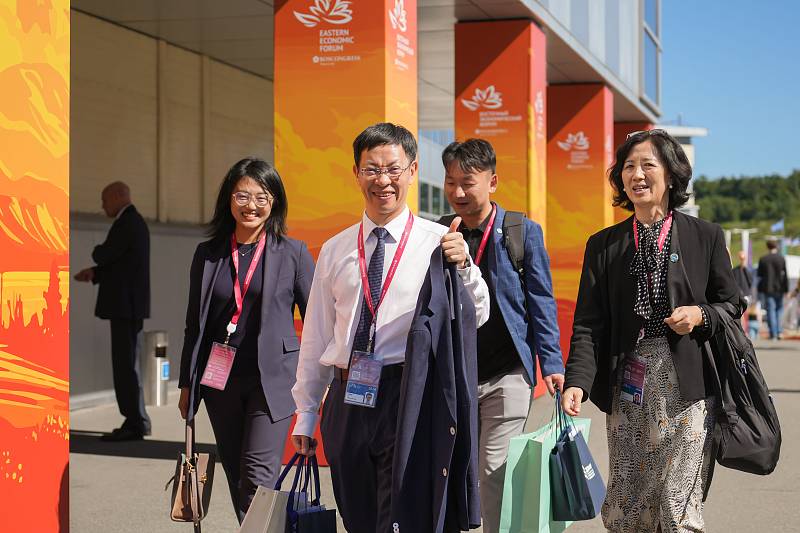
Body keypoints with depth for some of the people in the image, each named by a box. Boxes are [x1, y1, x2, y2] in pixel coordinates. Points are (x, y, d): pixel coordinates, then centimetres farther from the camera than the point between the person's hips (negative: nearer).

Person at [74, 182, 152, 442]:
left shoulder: (126, 223, -14)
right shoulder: (135, 222, 18)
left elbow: (103, 256, -16)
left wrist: (98, 250, 6)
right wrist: (94, 273, 11)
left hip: (125, 305, -10)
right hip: (130, 304, 10)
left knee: (125, 364, -9)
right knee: (128, 364, 12)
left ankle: (134, 424, -8)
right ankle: (137, 420, 15)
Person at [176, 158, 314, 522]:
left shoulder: (293, 253, -1)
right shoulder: (208, 254, 8)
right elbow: (195, 325, 13)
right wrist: (187, 384, 12)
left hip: (272, 379, -4)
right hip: (220, 380, 4)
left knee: (258, 476, -12)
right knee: (236, 476, 9)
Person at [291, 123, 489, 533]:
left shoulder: (438, 242, -1)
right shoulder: (334, 250, 11)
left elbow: (475, 316, -10)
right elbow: (316, 335, 14)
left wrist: (463, 265, -29)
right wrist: (305, 414, 15)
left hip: (408, 399, -4)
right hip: (345, 401, 4)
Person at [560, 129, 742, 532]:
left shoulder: (705, 237, 5)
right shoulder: (603, 245, 10)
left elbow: (731, 305, 12)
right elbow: (588, 324, 3)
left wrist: (700, 315, -10)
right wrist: (577, 381, -12)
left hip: (684, 388, -2)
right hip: (626, 389, 2)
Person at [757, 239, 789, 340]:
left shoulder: (762, 259, -1)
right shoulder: (782, 259, -2)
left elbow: (760, 276, 5)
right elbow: (785, 275, -2)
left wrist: (760, 290, 13)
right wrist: (786, 289, 1)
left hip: (767, 289, 0)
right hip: (779, 289, 0)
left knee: (770, 311, 1)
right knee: (779, 309, 14)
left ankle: (773, 334, -2)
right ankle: (779, 331, 5)